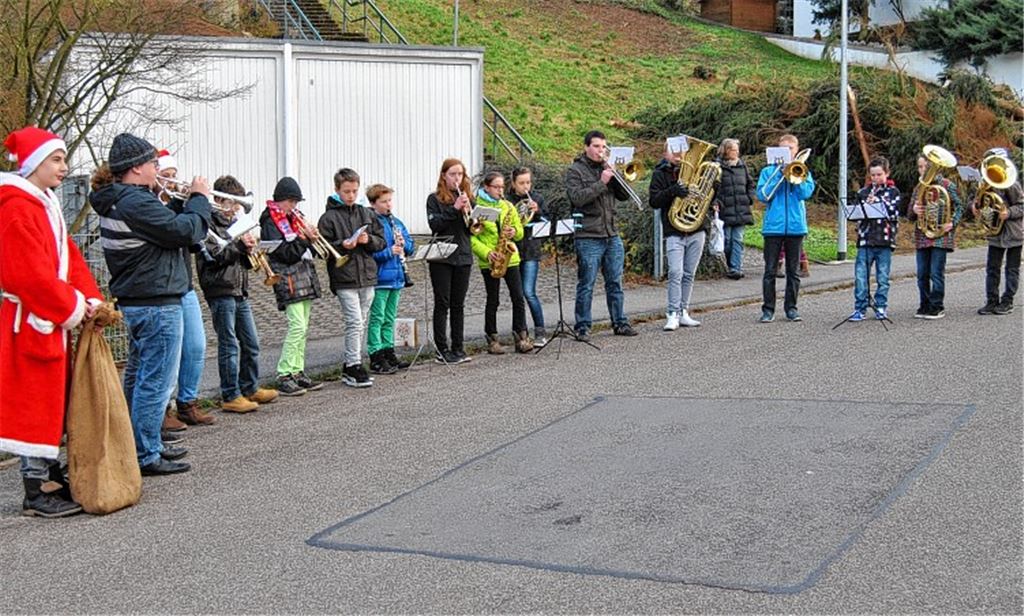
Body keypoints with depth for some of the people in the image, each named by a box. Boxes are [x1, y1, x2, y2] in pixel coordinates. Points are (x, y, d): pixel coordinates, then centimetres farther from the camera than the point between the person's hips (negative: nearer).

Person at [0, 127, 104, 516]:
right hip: (32, 322, -10)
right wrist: (72, 308, -14)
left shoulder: (46, 204, 15)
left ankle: (51, 479, 25)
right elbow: (31, 274, -23)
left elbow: (69, 256, 15)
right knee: (36, 402, -4)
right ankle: (36, 494, 3)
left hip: (52, 321, 10)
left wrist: (89, 300, 2)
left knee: (53, 400, 16)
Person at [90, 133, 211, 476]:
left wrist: (189, 202, 7)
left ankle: (141, 446, 29)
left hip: (133, 302, 11)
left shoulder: (116, 201, 12)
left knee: (138, 378, 18)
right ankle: (146, 457, -1)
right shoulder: (136, 203, -20)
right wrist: (200, 198, -7)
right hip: (156, 303, -11)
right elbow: (185, 231, -21)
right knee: (156, 382, -5)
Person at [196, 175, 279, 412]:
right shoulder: (208, 222, -7)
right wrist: (239, 245, -13)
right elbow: (213, 256, -17)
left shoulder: (234, 222, 18)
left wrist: (248, 251, 2)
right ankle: (230, 396, 1)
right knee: (229, 345, -5)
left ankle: (250, 388, 26)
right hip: (221, 290, -8)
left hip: (239, 291, 8)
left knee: (251, 343, 13)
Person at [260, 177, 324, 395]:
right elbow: (286, 254, -17)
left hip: (305, 278, 9)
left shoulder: (292, 218, 17)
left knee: (301, 329, 9)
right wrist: (304, 238, -19)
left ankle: (297, 372, 14)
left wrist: (312, 238, 1)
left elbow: (305, 250, 20)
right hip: (289, 280, -9)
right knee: (297, 327, -15)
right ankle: (284, 376, -12)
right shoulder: (270, 223, -8)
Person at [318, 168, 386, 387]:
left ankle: (350, 367, 18)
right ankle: (355, 367, -5)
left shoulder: (367, 214, 12)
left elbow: (382, 242, 12)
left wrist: (368, 240, -7)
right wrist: (342, 245, -21)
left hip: (367, 277, 6)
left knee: (360, 323, 10)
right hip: (344, 279, -5)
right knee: (354, 322, -11)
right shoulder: (329, 217, -3)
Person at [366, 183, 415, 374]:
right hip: (379, 279, -7)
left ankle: (388, 353, 23)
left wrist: (404, 244, -6)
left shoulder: (396, 222, 13)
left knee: (390, 319, 15)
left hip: (396, 278, 7)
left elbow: (411, 247, 15)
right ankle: (376, 359, -1)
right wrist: (389, 252, -25)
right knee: (377, 319, -3)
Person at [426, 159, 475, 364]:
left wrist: (468, 211, -12)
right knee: (442, 303, -2)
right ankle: (441, 349, 2)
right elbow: (434, 224, -13)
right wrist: (454, 209, -20)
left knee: (458, 304, 8)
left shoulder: (466, 198, 12)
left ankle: (458, 348, 13)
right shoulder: (434, 199, -1)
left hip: (463, 256, 4)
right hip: (441, 257, -4)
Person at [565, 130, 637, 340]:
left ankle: (619, 323, 16)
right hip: (588, 238, -5)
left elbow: (624, 195, 10)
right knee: (586, 285, -2)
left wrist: (616, 176, -6)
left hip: (612, 236, 5)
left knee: (615, 282, 9)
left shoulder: (607, 168, 15)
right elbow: (577, 198, -16)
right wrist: (601, 183, -18)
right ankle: (583, 327, 4)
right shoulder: (575, 170, -1)